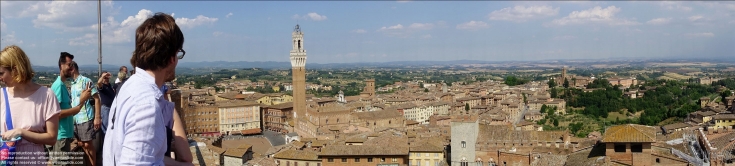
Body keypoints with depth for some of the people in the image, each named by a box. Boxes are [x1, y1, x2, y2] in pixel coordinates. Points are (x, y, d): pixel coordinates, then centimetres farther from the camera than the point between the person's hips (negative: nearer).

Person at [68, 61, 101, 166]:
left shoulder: (86, 81, -8)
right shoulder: (72, 84, 13)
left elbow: (97, 98, -10)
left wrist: (97, 117, -15)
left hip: (86, 118, -7)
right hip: (75, 119, 7)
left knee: (88, 144, -3)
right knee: (81, 144, 11)